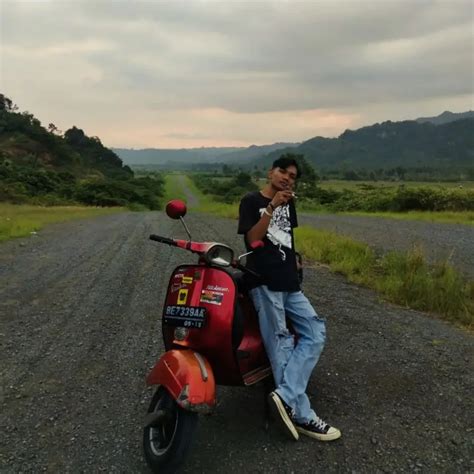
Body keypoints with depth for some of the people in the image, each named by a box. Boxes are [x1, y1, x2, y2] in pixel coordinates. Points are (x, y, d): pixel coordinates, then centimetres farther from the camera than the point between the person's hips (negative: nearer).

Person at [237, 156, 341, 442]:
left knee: (316, 333, -2)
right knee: (282, 346, -5)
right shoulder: (251, 201, 0)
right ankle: (302, 415, 0)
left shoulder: (289, 203, 18)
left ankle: (285, 396, -7)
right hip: (264, 282, -7)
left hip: (289, 282, 7)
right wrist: (272, 206, -19)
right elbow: (253, 238, -13)